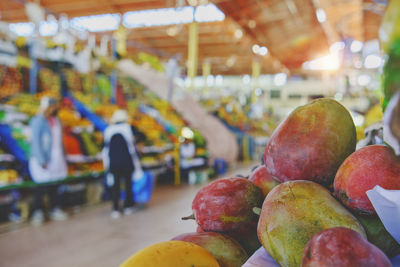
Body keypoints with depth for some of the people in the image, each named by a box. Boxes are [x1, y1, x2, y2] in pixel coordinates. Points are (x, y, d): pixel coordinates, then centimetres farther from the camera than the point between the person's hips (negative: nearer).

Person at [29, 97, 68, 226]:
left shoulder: (55, 120, 11)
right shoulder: (38, 121, -11)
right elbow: (36, 142, -15)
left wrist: (63, 157, 14)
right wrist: (42, 161, -19)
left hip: (56, 159, 6)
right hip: (43, 160, -6)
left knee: (54, 186, 11)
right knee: (41, 186, 0)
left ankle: (55, 210, 20)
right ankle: (37, 212, 12)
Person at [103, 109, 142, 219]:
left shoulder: (108, 130, 4)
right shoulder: (127, 128, -5)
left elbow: (106, 149, 7)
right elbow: (131, 147, -7)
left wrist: (106, 164, 16)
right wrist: (137, 165, 0)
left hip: (113, 163, 2)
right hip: (126, 162, -2)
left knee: (115, 185, 6)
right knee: (128, 183, 12)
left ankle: (115, 210, 2)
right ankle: (128, 207, 18)